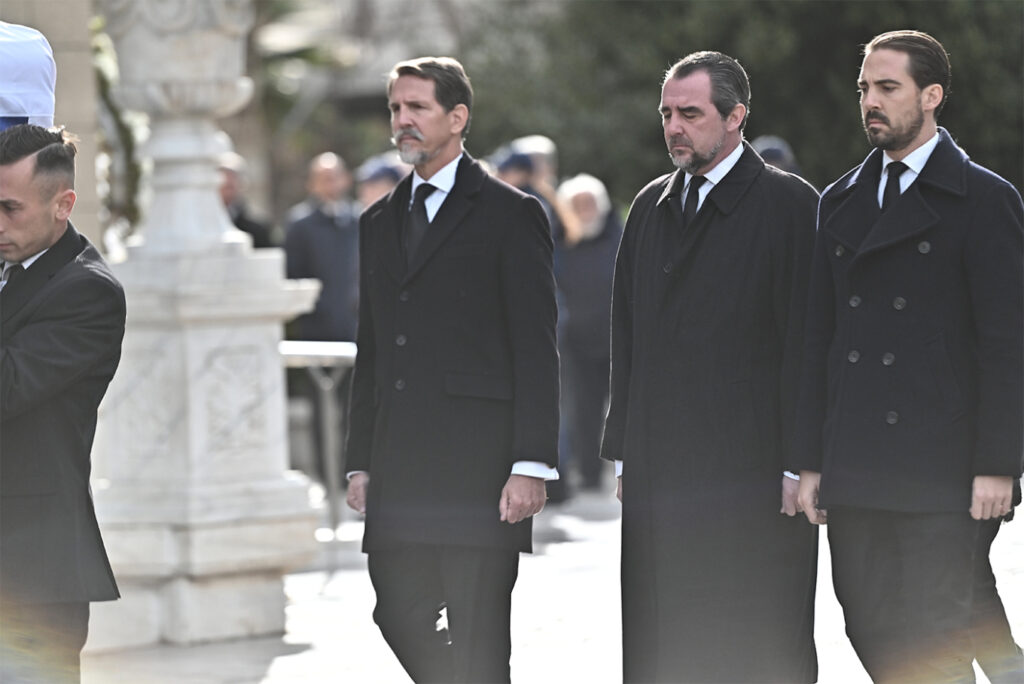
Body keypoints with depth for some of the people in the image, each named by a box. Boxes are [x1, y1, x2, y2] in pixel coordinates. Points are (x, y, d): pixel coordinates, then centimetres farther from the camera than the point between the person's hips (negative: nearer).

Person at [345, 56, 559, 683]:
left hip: (479, 463, -6)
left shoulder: (512, 215, -1)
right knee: (397, 615, 5)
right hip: (399, 467, 6)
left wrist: (532, 465, -14)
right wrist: (361, 461, 12)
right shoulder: (380, 222, 18)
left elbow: (536, 349, -7)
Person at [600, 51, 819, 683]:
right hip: (659, 476, 6)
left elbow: (806, 341, -8)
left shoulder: (789, 205, -5)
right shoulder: (652, 206, 14)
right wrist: (623, 449, 12)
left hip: (754, 478, -6)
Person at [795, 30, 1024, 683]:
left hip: (938, 472, -6)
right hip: (854, 472, 6)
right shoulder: (841, 202, 15)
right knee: (869, 630, 5)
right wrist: (811, 460, 9)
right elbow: (818, 339, 15)